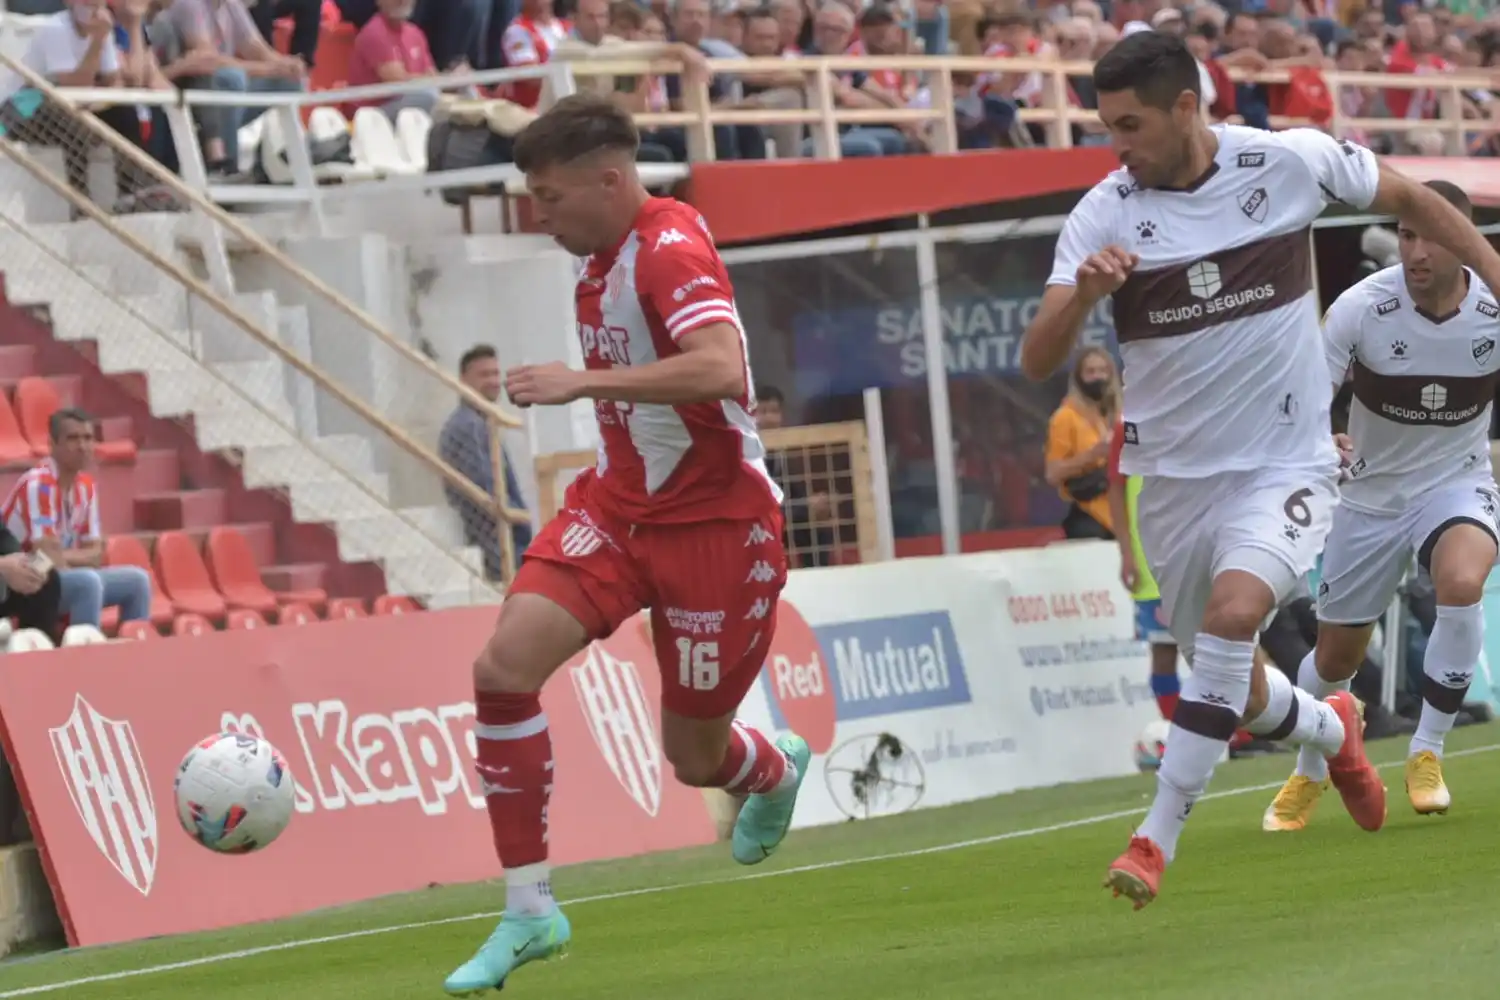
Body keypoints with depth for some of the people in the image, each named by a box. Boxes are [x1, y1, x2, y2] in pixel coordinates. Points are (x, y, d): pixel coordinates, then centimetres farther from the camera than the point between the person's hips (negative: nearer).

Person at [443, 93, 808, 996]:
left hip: (714, 524, -8)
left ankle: (777, 773, 45)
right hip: (619, 506, 8)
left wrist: (586, 381, -38)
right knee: (505, 665, -16)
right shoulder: (608, 255, 7)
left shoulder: (672, 251, -21)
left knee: (695, 757, 5)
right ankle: (529, 910, -9)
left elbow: (720, 369, -38)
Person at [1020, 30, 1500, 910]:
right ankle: (1332, 729, 50)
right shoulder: (1105, 216, -10)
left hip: (1287, 466, -3)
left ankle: (1159, 837, -22)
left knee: (1233, 609, -29)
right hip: (1175, 476, 3)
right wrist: (1082, 294, -37)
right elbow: (1038, 360, -17)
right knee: (1232, 689, 14)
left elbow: (1410, 198, 8)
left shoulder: (1291, 162, -11)